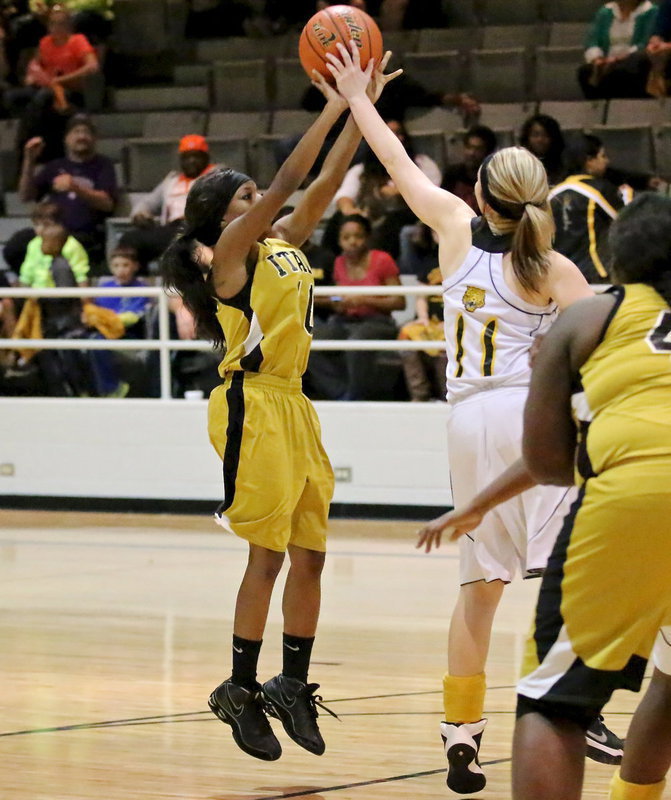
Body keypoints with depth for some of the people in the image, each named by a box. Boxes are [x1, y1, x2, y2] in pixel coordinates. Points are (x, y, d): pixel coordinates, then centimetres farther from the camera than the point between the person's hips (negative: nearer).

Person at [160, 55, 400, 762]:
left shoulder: (282, 246, 15)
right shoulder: (231, 251, -6)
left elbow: (325, 184, 11)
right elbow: (287, 184, -15)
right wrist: (333, 111, -13)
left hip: (294, 405, 8)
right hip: (253, 407, -8)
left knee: (310, 554, 7)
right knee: (268, 556, -7)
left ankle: (292, 687, 14)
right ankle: (240, 691, -1)